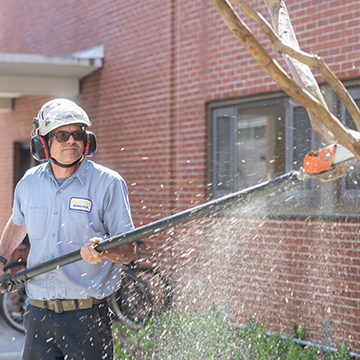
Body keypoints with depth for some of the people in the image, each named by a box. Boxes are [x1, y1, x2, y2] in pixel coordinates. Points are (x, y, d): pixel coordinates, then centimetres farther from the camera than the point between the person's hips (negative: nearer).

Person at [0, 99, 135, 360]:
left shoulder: (109, 183, -7)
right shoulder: (29, 183, 7)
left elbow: (129, 251, -8)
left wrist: (104, 251, -28)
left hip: (88, 318, -4)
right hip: (38, 316, 4)